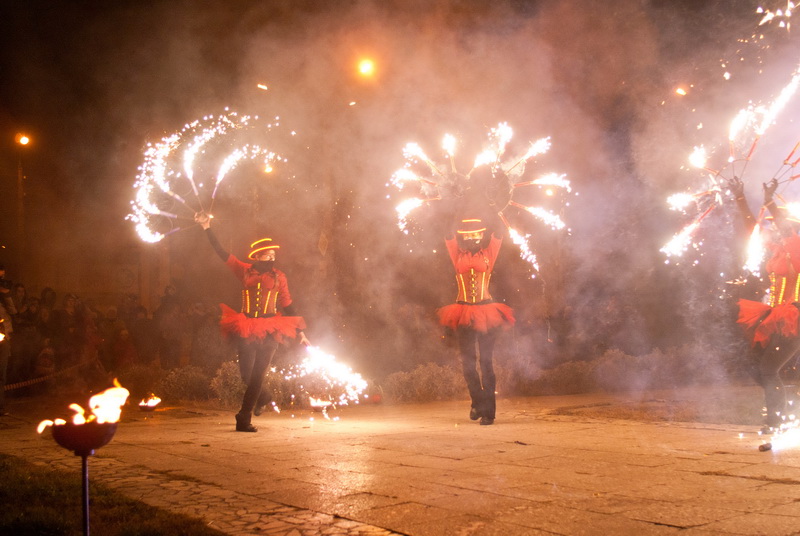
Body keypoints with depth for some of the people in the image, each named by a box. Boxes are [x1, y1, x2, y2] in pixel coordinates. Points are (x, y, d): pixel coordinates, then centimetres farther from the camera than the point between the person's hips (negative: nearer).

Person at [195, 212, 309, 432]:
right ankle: (260, 398, 32)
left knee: (257, 375, -3)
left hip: (270, 331, 0)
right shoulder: (245, 271, 5)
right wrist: (208, 229, 0)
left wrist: (299, 332, 6)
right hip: (247, 328, 1)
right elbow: (222, 253, 5)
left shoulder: (278, 276, 6)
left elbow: (287, 306, 9)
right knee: (246, 374, 0)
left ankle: (244, 418, 4)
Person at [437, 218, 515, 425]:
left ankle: (488, 410, 2)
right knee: (467, 362, 5)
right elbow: (447, 235, 2)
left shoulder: (488, 254, 5)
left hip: (486, 312, -2)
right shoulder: (458, 256, 8)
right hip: (463, 312, 2)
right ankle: (478, 402, 25)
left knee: (485, 360, -2)